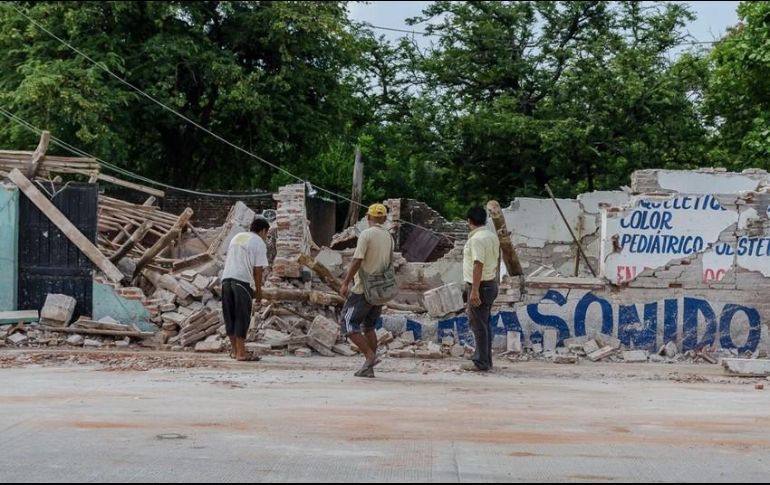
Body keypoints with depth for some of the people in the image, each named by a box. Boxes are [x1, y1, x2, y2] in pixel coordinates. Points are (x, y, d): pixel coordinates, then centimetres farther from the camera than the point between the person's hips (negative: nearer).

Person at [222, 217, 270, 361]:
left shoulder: (237, 237, 21)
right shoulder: (259, 243, 0)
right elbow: (258, 269, -5)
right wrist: (259, 290, 3)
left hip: (226, 278, 6)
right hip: (243, 281, -6)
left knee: (230, 316, 11)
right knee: (242, 318, -2)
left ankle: (235, 351, 17)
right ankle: (241, 353, -1)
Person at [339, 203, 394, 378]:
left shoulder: (366, 235, -11)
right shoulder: (389, 237, 11)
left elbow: (357, 261, -18)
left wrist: (345, 283, -15)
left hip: (363, 288, -7)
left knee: (349, 324, -1)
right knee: (369, 327, 15)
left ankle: (370, 356, -14)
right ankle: (369, 368, 11)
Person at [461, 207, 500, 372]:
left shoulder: (476, 239, -18)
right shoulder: (492, 236, 11)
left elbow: (478, 264, -25)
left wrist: (474, 290, -26)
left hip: (480, 286, -10)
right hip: (491, 283, 10)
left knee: (478, 324, -4)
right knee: (484, 324, 15)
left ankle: (481, 363, -2)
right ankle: (485, 360, 20)